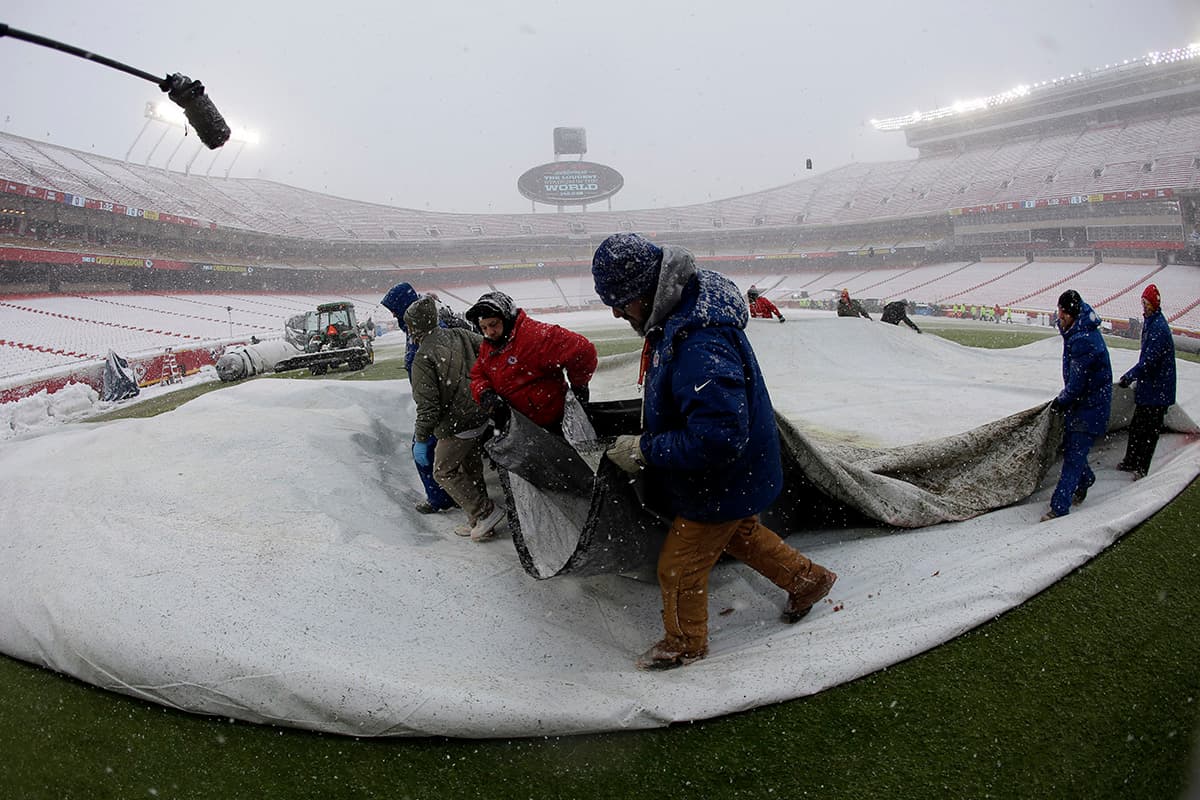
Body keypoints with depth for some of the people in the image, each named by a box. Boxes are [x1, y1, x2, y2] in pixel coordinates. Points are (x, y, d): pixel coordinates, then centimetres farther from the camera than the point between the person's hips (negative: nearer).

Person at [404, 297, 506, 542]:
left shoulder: (423, 359, -19)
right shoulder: (460, 335, 0)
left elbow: (428, 407, -20)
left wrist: (421, 440, -10)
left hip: (456, 427, -8)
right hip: (481, 418, 8)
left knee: (444, 471, 12)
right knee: (471, 469, 21)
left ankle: (485, 512, 8)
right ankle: (479, 523, 30)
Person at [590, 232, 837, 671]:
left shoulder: (701, 346, -38)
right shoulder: (680, 314, -5)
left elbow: (717, 439, -40)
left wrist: (645, 450, -29)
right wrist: (648, 439, 7)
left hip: (723, 482, -9)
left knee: (679, 568, 9)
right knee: (739, 532, 32)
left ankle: (684, 643, 35)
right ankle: (807, 579, 52)